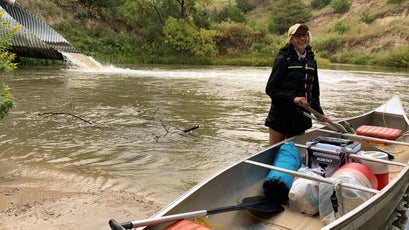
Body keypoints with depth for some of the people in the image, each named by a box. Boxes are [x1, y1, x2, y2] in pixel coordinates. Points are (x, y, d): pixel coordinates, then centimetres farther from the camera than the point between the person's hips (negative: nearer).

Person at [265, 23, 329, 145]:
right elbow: (270, 89, -12)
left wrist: (319, 113, 13)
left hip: (301, 119, 5)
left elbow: (314, 92, 17)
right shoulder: (283, 59, -9)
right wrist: (293, 98, -22)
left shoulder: (311, 61, 9)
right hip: (280, 118, -5)